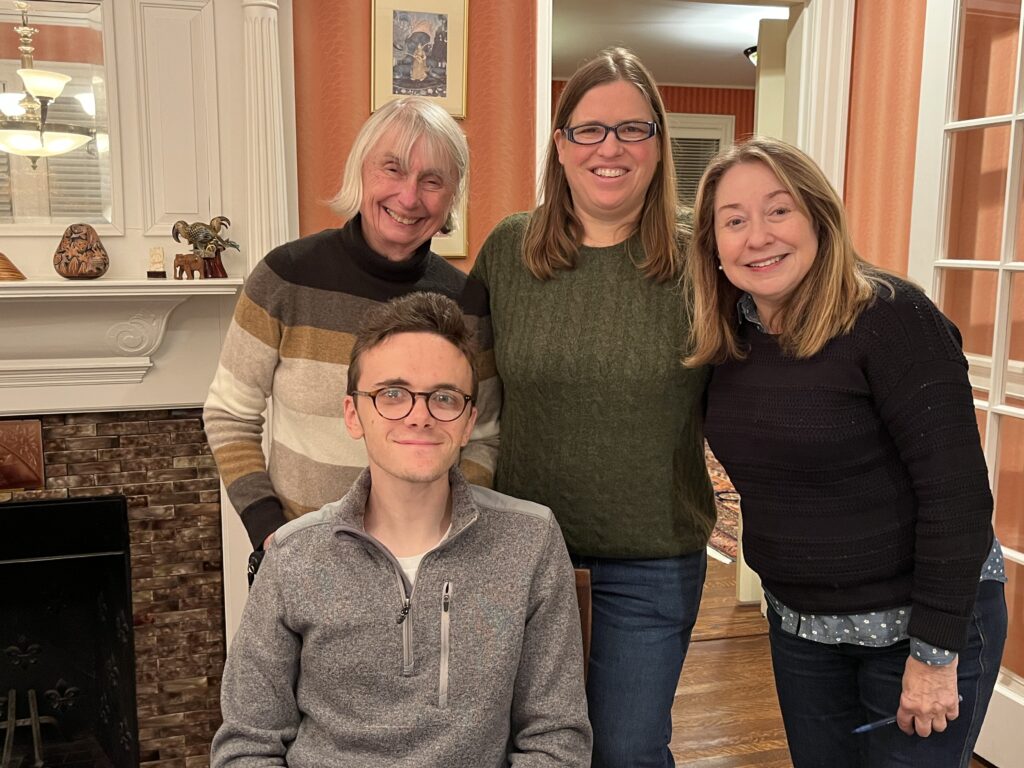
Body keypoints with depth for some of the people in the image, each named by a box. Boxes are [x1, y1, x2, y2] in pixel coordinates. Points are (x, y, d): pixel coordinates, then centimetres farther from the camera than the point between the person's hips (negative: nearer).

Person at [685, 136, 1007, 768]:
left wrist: (936, 649, -19)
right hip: (799, 621, 6)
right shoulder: (731, 338, -2)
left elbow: (957, 489, -21)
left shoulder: (890, 318, -20)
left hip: (918, 620, -5)